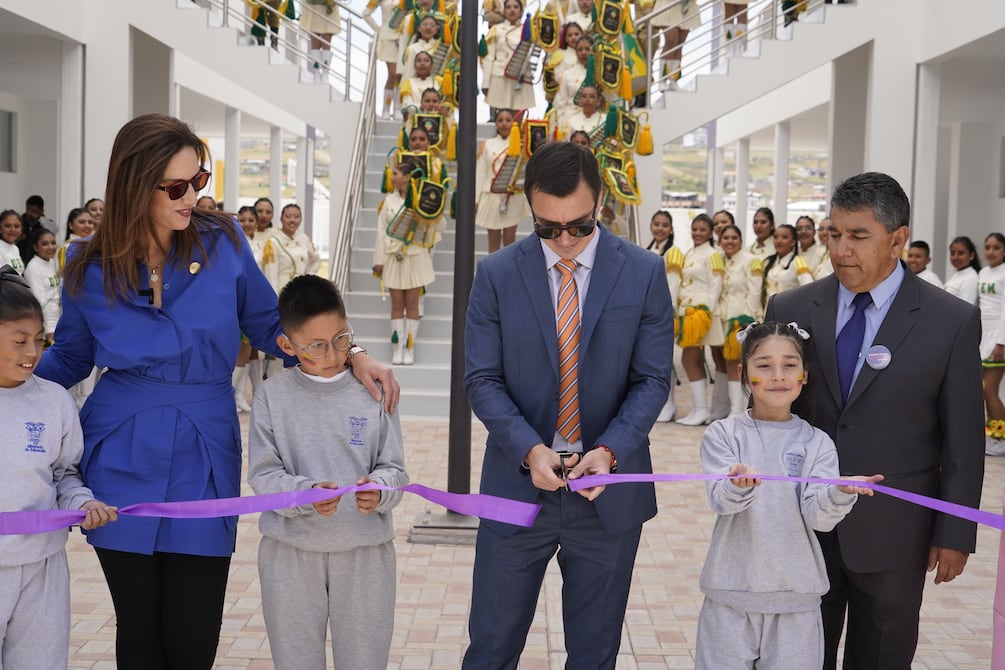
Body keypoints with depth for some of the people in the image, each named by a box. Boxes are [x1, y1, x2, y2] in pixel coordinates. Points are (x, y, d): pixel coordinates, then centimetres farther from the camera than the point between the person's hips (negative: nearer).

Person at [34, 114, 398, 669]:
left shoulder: (222, 243, -5)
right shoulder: (90, 268, -2)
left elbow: (270, 326, 5)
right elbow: (69, 358, 13)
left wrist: (348, 356, -8)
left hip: (203, 461, 0)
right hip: (121, 463, 1)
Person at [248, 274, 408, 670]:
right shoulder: (272, 395, -3)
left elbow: (394, 469, -1)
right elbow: (263, 474, -5)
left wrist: (378, 490, -23)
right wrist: (305, 494, -23)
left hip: (365, 551, 0)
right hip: (291, 551, 0)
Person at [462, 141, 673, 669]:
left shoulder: (644, 273, -3)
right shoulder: (496, 274, -3)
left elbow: (652, 380, -2)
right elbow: (482, 379, -4)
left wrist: (610, 451, -18)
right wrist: (529, 449, -19)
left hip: (609, 491, 0)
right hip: (519, 485, 0)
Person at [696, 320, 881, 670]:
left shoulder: (817, 443, 1)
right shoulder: (722, 435, -2)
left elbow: (817, 516, -10)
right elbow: (720, 501, -15)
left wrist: (841, 493, -31)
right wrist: (740, 485, -37)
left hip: (796, 593, 1)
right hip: (732, 590, -1)